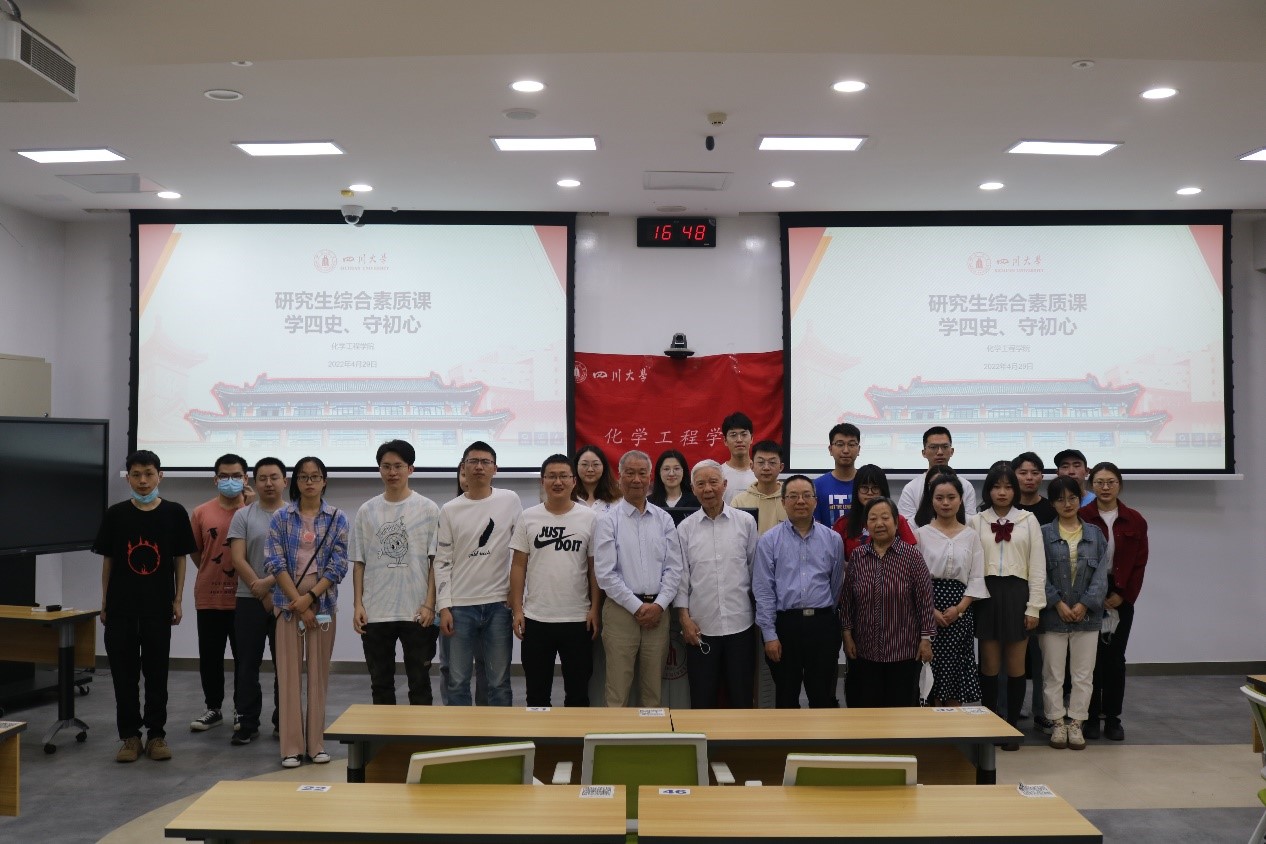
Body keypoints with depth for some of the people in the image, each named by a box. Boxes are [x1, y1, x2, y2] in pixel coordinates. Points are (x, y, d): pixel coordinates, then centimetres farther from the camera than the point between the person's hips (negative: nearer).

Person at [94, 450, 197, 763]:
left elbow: (180, 559, 4)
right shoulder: (115, 514, 1)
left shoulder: (174, 513, -1)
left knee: (156, 673, 6)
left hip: (158, 607, -1)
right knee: (123, 673, 6)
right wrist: (104, 603, 4)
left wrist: (177, 599, 0)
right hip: (121, 607, 1)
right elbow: (107, 560, 6)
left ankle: (157, 734, 17)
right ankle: (129, 736, 16)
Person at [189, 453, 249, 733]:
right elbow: (195, 552, 12)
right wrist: (213, 574, 10)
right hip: (209, 597, 2)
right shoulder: (201, 513, 4)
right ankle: (213, 709, 25)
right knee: (210, 657, 11)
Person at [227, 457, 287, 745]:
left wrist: (269, 581, -16)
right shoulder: (243, 516, 4)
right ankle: (247, 723, 13)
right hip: (250, 601, 0)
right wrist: (263, 594, -9)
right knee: (247, 665, 4)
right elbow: (238, 559, -4)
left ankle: (283, 722, 16)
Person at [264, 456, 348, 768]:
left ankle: (316, 743, 11)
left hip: (323, 603, 0)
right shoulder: (281, 517, 3)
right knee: (289, 673, 0)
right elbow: (275, 562, -4)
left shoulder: (337, 518, 4)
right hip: (288, 603, 0)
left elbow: (339, 566, -2)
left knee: (319, 672, 4)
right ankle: (291, 746, 4)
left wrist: (310, 597, -11)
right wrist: (298, 603, -11)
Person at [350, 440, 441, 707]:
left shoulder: (428, 509, -1)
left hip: (417, 613, -2)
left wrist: (429, 604, -9)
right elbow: (359, 562, 8)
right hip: (375, 613, 2)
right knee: (380, 684, 12)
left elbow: (436, 561, -2)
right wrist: (358, 604, 1)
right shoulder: (366, 511, 6)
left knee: (419, 683, 6)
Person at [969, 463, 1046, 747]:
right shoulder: (976, 521, 5)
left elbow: (1037, 565, 2)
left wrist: (1034, 606, -4)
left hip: (1017, 593, 0)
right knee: (990, 666, 6)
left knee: (1015, 667, 7)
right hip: (987, 594, 0)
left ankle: (1012, 725, 18)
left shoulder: (1028, 520, 3)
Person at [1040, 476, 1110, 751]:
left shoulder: (1095, 534, 7)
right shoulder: (1044, 534, 0)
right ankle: (1058, 724, 16)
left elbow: (1101, 574, 1)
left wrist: (1085, 604, -10)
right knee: (1054, 674, 5)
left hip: (1087, 614, 2)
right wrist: (1058, 603, -13)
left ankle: (1076, 724, 16)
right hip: (1053, 614, -2)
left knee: (1083, 674, 6)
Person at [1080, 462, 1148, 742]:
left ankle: (1113, 717, 15)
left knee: (1115, 657, 6)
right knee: (1091, 657, 3)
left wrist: (1123, 595, -6)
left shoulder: (1134, 521, 3)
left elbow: (1139, 563, 3)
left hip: (1121, 598, 2)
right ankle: (1091, 717, 12)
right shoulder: (1081, 518, -5)